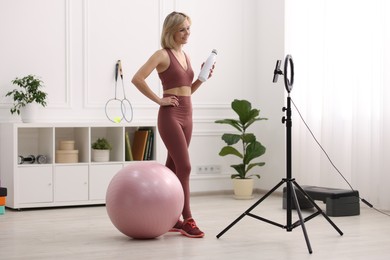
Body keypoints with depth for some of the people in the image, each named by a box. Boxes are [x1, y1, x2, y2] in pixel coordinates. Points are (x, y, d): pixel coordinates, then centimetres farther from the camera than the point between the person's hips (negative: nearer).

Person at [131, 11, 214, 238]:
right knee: (184, 166, -11)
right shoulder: (162, 55, -8)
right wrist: (159, 100, -14)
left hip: (186, 115, 8)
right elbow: (137, 79, -17)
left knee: (173, 167, 11)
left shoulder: (185, 55, 15)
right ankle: (187, 220, -7)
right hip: (170, 116, -8)